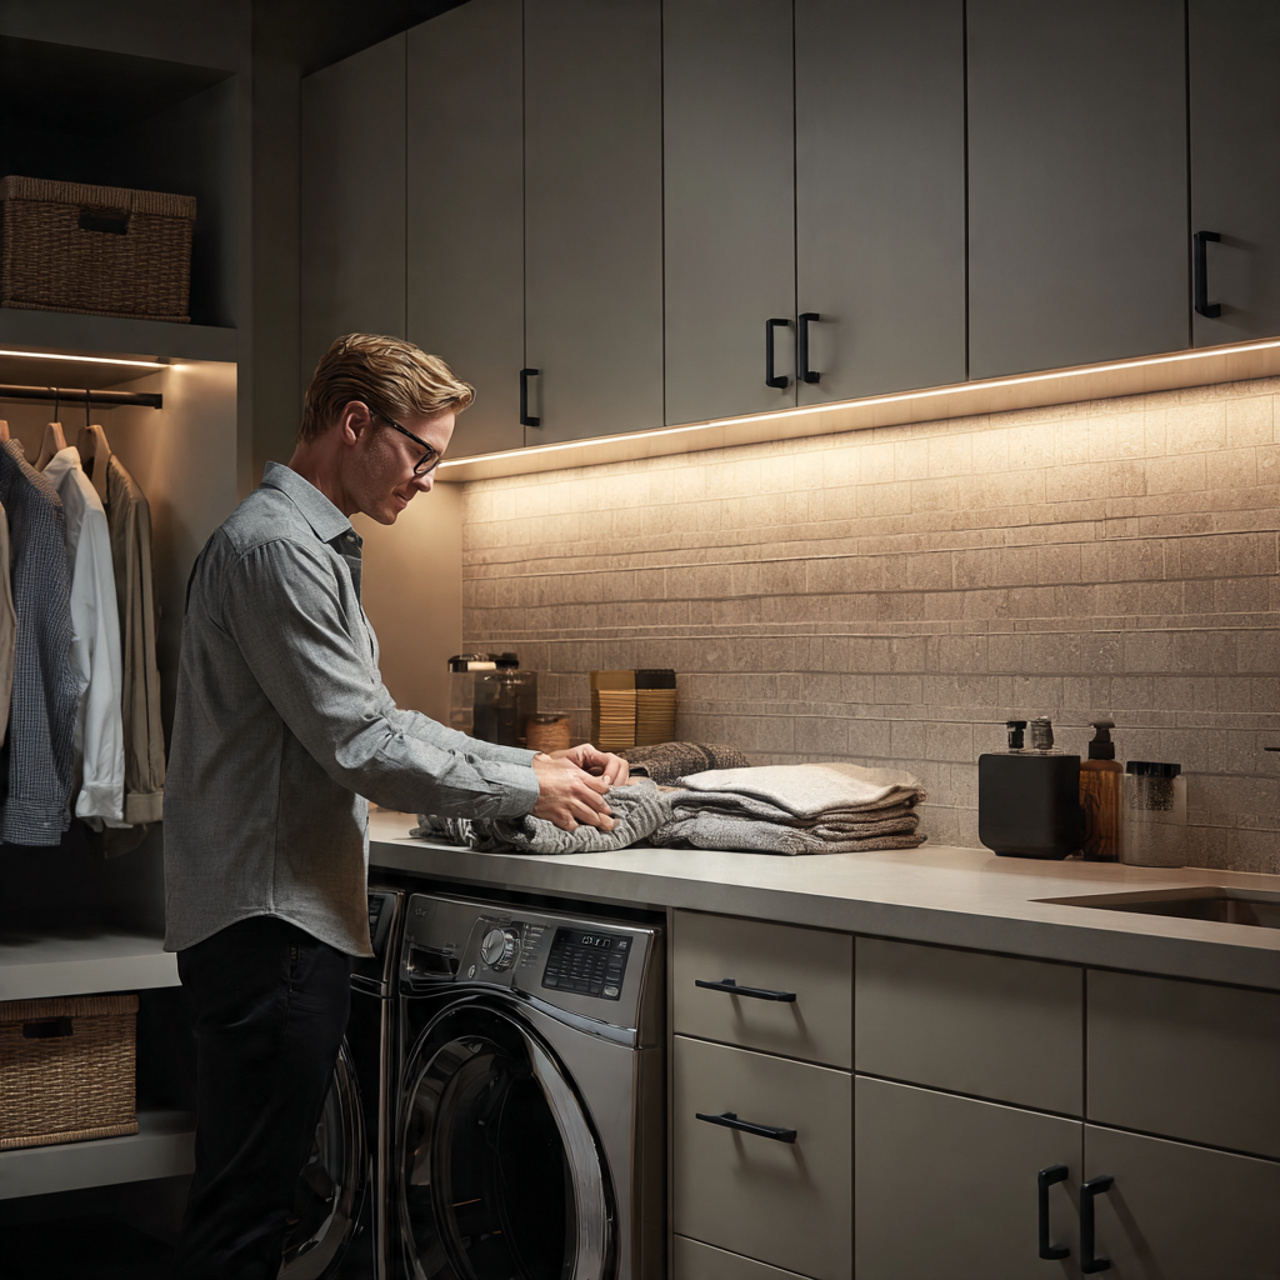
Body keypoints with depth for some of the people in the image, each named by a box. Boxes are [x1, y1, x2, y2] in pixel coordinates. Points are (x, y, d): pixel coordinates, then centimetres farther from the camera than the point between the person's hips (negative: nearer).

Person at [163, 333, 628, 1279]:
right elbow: (363, 748, -19)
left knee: (258, 1197, 15)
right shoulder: (277, 546, -15)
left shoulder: (317, 547, 20)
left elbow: (374, 722, 22)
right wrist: (530, 790, -7)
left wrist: (535, 763, 13)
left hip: (293, 914, 11)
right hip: (267, 916, -11)